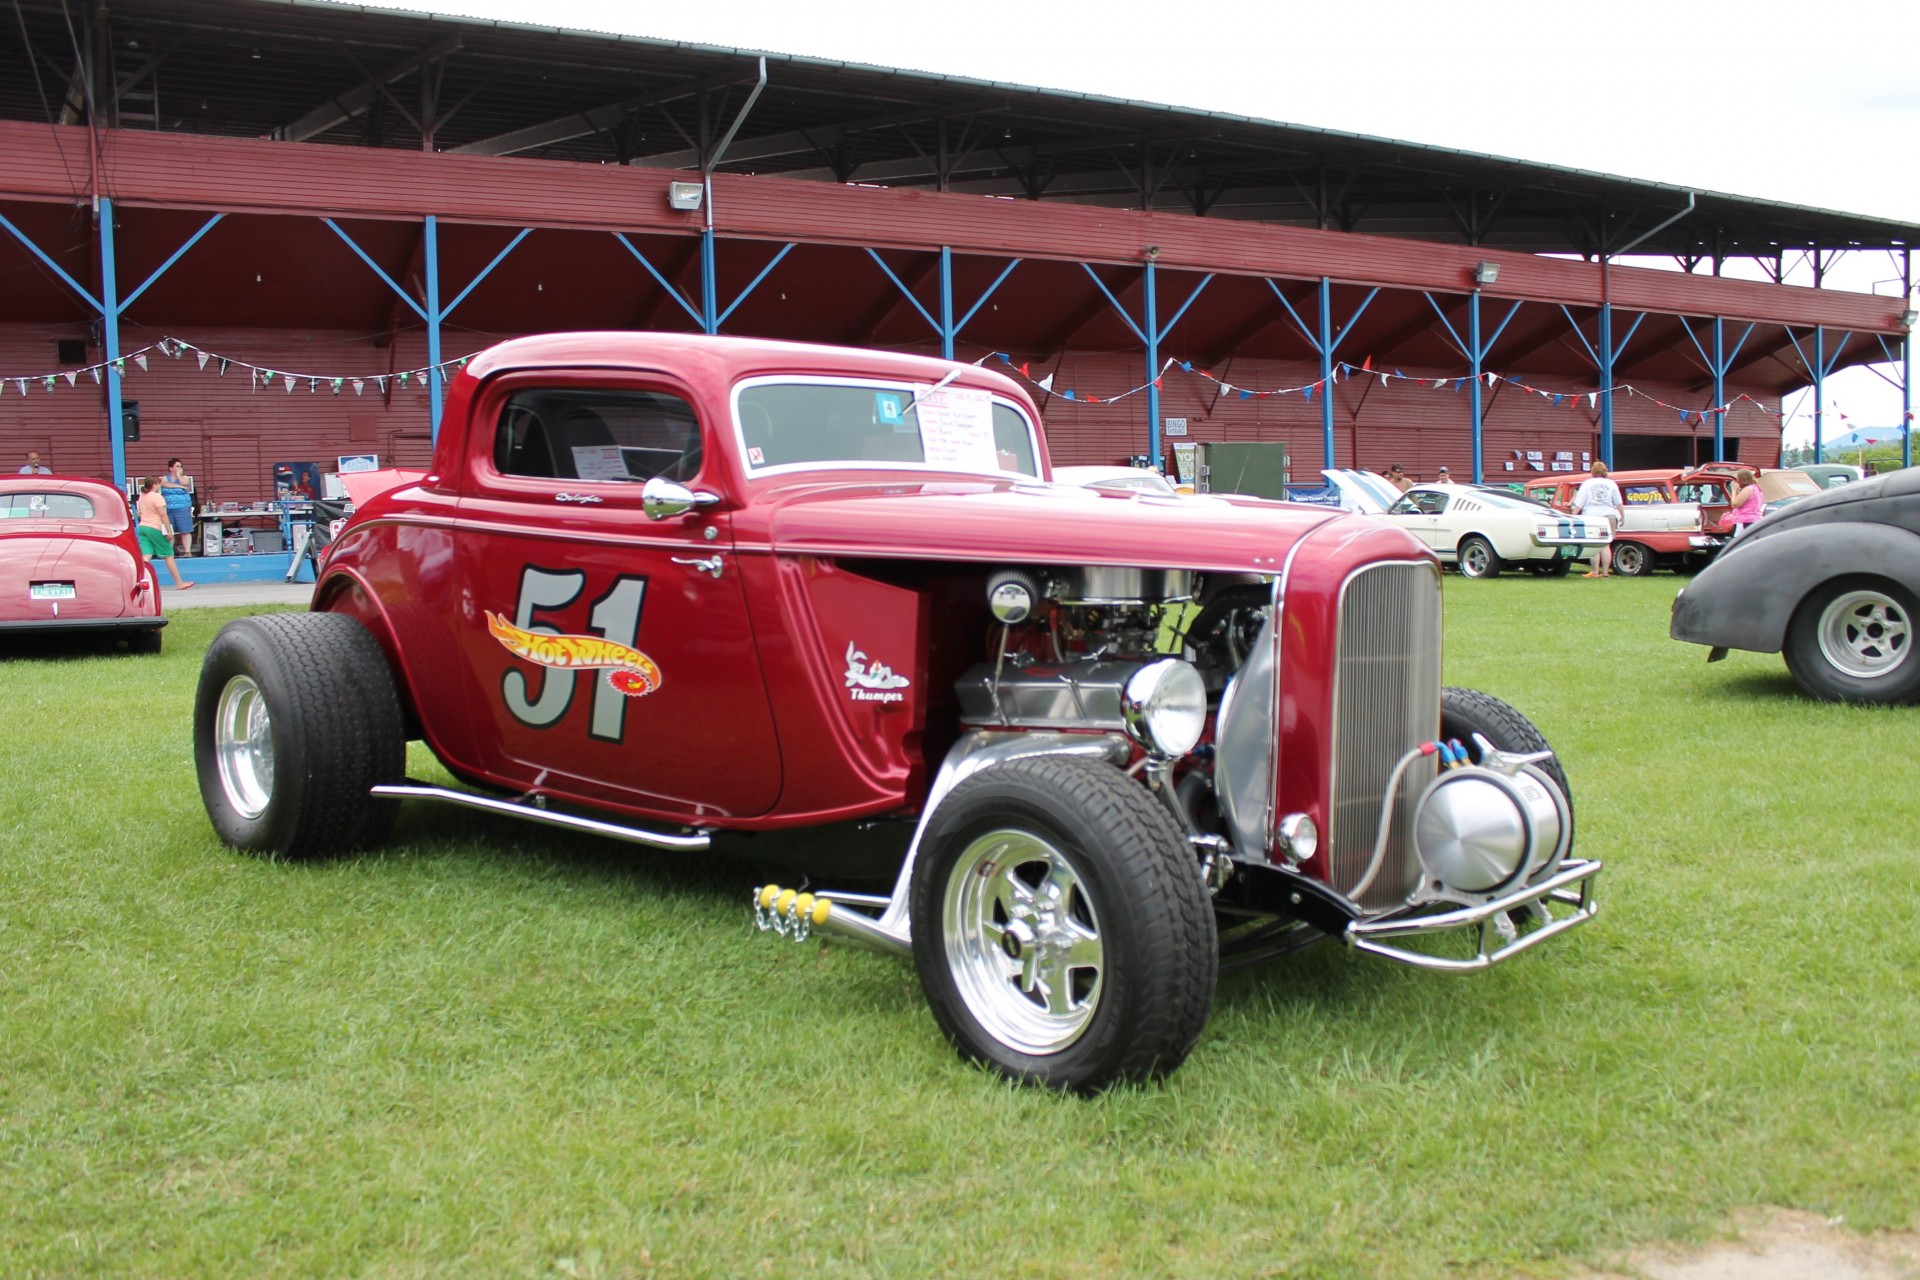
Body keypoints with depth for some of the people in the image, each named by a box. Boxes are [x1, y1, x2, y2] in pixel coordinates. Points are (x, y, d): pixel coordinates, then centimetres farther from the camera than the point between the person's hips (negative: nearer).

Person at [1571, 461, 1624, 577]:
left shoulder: (1587, 484, 3)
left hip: (1591, 516, -2)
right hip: (1609, 516, 2)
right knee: (1606, 545, 6)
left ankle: (1595, 572, -4)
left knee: (1594, 546, 0)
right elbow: (1619, 503, 6)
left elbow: (1579, 504, -4)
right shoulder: (1611, 484, 9)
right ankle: (1605, 572, 3)